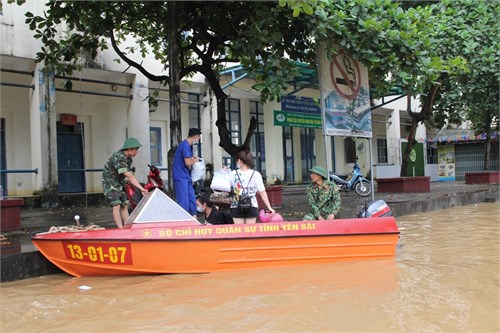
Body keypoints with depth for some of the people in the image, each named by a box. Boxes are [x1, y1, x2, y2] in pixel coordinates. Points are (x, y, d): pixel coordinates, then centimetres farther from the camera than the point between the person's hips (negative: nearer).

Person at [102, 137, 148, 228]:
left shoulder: (129, 158, 3)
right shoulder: (118, 158, -27)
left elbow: (128, 175, 7)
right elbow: (129, 176, -31)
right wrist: (141, 188, -32)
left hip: (119, 184, 9)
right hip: (110, 184, -9)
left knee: (125, 206, 5)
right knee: (117, 206, -17)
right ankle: (120, 229, -21)